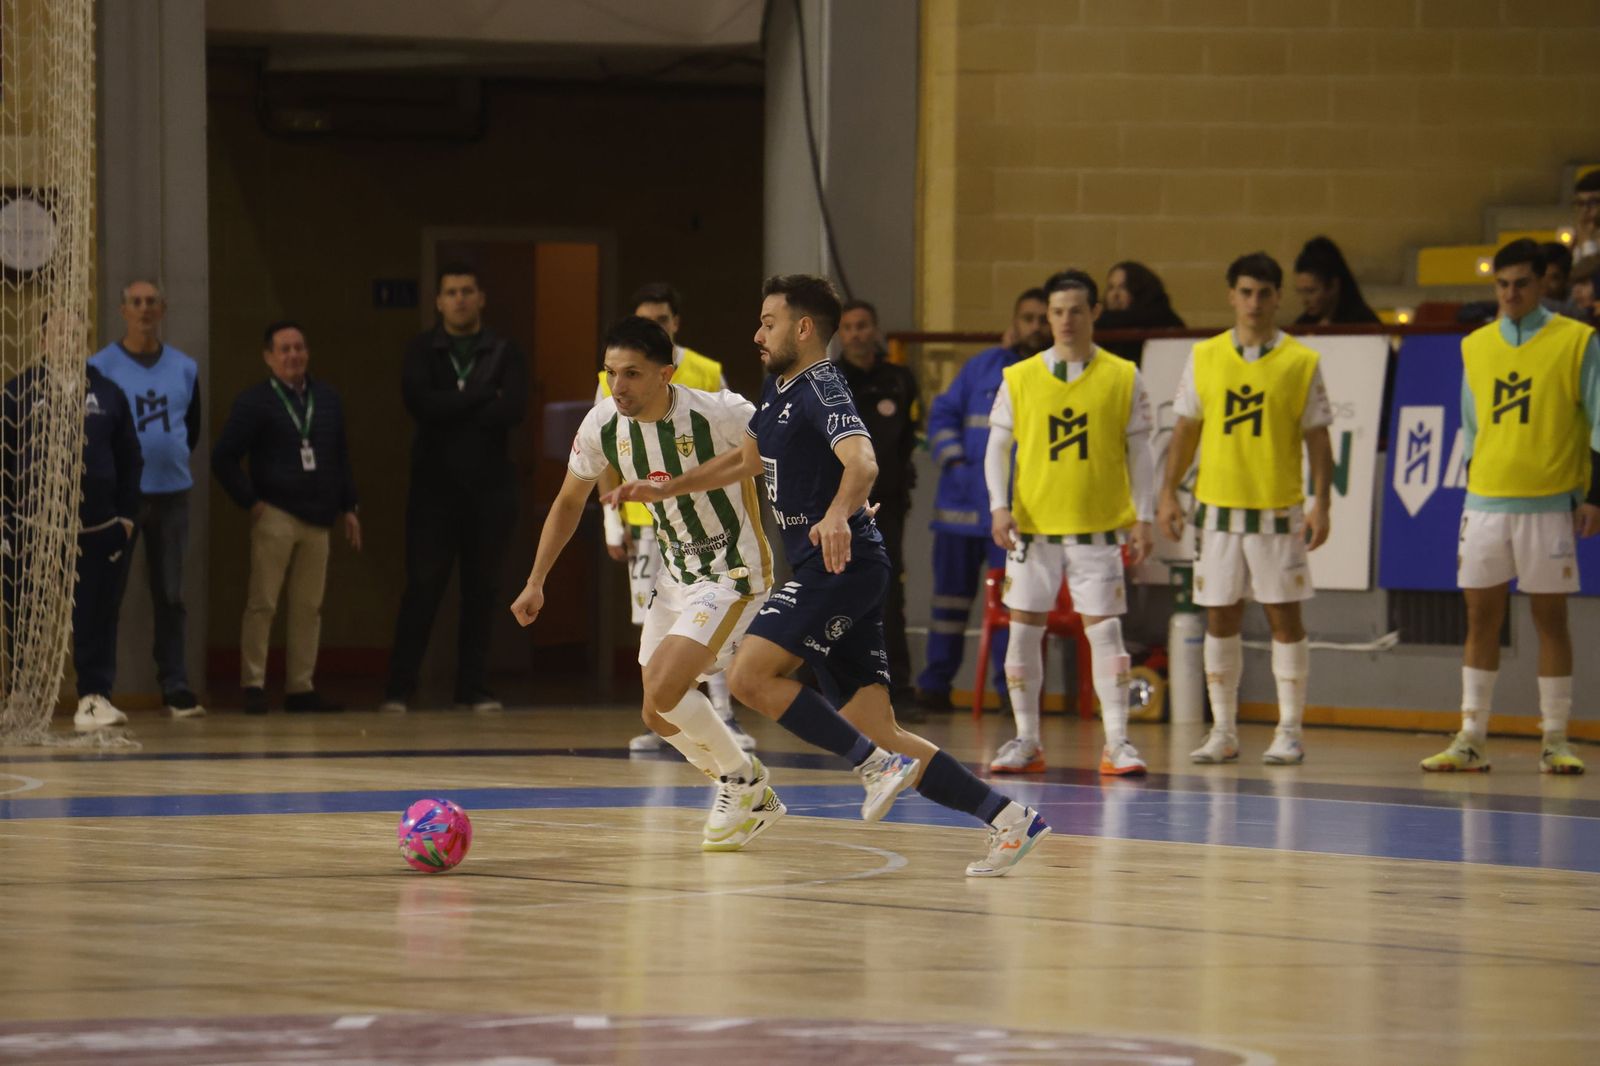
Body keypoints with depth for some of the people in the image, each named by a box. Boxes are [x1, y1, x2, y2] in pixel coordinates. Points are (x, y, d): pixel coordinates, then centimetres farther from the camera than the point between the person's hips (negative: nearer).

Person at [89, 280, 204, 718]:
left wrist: (172, 461, 11)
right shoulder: (101, 366, -1)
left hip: (171, 495, 3)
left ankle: (177, 688, 8)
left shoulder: (185, 369, 10)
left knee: (171, 596, 5)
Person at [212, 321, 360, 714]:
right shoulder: (255, 402, -3)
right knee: (263, 603, -6)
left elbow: (341, 457, 19)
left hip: (317, 519, 5)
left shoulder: (327, 399, 12)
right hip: (275, 516, -5)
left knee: (309, 607, 6)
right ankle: (253, 685, -3)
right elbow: (223, 458, -5)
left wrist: (347, 507, 15)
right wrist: (251, 502, -8)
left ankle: (301, 687, 11)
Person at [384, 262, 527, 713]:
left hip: (490, 487, 1)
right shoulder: (422, 351, 4)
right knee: (423, 587, -5)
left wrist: (453, 412, -11)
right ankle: (398, 688, -4)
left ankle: (474, 687, 10)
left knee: (481, 587, 4)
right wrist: (483, 396, -11)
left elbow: (513, 409, -10)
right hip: (434, 485, -1)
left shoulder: (504, 352, 5)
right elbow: (420, 402, -13)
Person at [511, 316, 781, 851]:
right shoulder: (603, 425, -8)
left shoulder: (719, 413, -25)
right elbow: (569, 501, 9)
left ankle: (743, 780, 3)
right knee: (659, 717, 10)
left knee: (663, 689, -22)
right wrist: (536, 581, 7)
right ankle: (751, 798, 32)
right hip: (677, 571, 7)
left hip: (734, 571, -7)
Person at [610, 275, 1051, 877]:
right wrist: (666, 489, 34)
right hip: (825, 572, 9)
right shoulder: (779, 391, 18)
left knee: (749, 675, -19)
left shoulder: (821, 392, -12)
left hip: (842, 563, -9)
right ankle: (1007, 817, -1)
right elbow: (748, 460, 36)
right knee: (875, 732, 1)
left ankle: (877, 765, -15)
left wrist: (837, 515, -49)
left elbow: (861, 460, -31)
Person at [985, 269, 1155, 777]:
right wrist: (999, 506, -6)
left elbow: (1138, 450, 4)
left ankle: (1117, 742, 0)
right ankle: (1026, 741, 11)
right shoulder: (1019, 378, 3)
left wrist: (1143, 517, -1)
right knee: (1023, 629, 2)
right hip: (1032, 525, 2)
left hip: (1098, 526, -2)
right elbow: (997, 445, 6)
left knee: (1105, 630, -5)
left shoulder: (1123, 378, 1)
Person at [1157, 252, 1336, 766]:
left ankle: (1289, 731, 6)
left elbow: (1317, 437, 0)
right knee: (1220, 618, 4)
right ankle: (1223, 732, 11)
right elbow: (1186, 429, 10)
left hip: (1279, 511, -2)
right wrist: (1168, 492, 3)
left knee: (1284, 617, 0)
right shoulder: (1204, 358, 6)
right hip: (1218, 507, 2)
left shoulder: (1301, 362, -1)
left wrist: (1322, 503, -8)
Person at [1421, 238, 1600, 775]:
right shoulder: (1475, 347, 10)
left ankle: (1555, 741, 6)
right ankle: (1471, 739, 6)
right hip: (1485, 503, 3)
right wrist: (1474, 485, 15)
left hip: (1549, 504, -3)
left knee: (1550, 617, 0)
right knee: (1481, 617, 3)